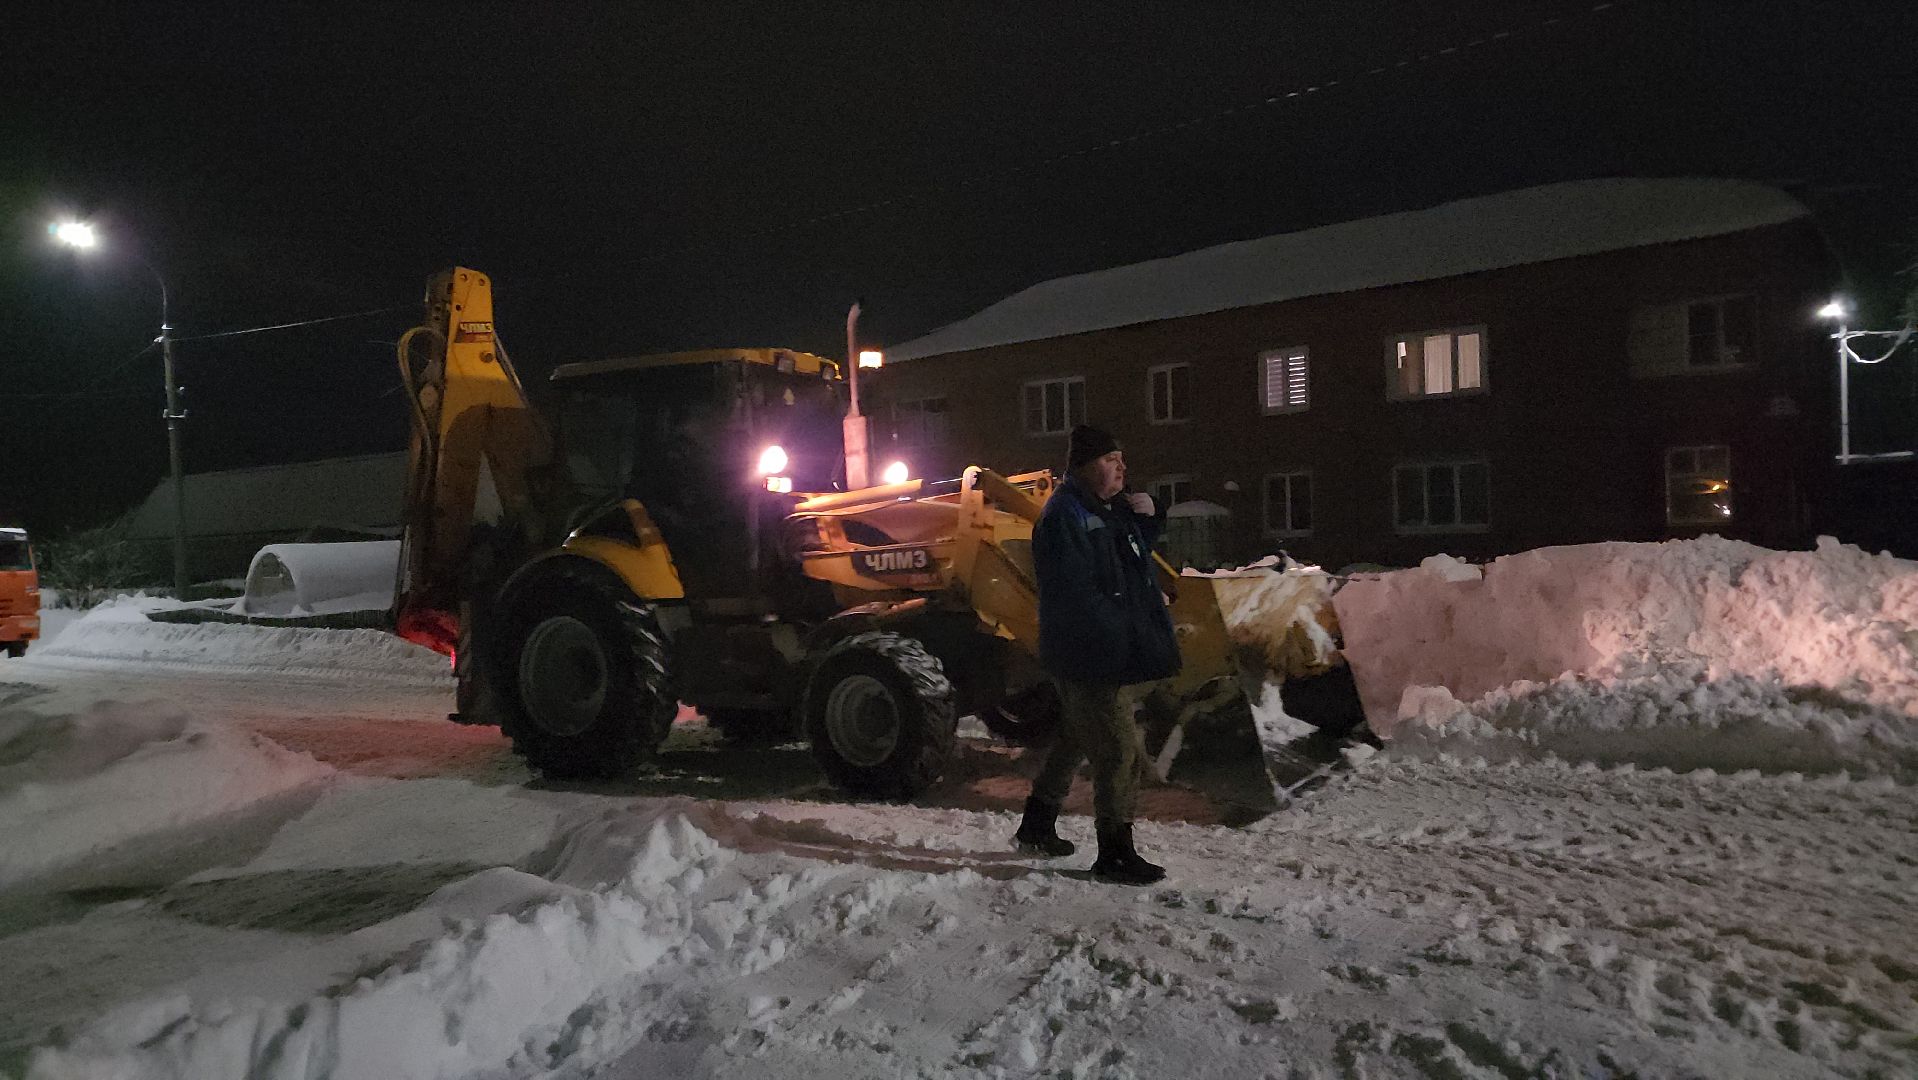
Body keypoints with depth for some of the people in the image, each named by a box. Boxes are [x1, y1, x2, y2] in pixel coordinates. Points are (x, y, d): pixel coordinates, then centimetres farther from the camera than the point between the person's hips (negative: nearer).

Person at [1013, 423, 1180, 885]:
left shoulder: (1108, 509, 14)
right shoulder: (1064, 515, -17)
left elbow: (1136, 549, 26)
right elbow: (1076, 592, -23)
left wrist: (1147, 516, 7)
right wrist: (1126, 631, -22)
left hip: (1103, 655, 11)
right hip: (1093, 656, -11)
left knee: (1078, 738, 21)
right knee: (1121, 753, -6)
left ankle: (1037, 825, 35)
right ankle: (1115, 853, 4)